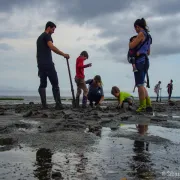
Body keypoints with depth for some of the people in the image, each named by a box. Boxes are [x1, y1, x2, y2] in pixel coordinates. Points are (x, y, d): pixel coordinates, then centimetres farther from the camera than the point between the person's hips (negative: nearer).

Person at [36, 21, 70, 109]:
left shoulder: (39, 38, 25)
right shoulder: (47, 36, -2)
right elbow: (52, 47, -20)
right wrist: (63, 54, -17)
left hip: (40, 64, 8)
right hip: (48, 64, -8)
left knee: (42, 84, 5)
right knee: (55, 84, -6)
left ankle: (44, 105, -2)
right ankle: (58, 104, -10)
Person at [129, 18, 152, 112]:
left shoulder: (141, 34, -8)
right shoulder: (148, 36, 20)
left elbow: (131, 46, -12)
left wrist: (131, 42, 8)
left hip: (140, 61, -9)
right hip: (145, 61, 9)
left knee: (140, 85, -7)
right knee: (141, 85, 13)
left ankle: (142, 106, -6)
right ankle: (148, 105, 9)